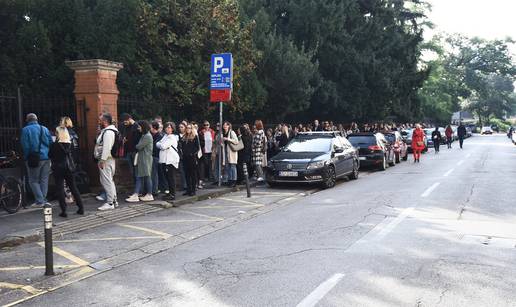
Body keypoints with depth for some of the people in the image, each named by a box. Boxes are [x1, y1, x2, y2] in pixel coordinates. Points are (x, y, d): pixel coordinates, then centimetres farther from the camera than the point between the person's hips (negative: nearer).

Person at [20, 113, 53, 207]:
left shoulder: (25, 130, -3)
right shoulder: (44, 129, 9)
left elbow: (25, 146, -8)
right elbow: (51, 142, 8)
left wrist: (26, 157, 2)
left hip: (34, 159, -4)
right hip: (46, 157, 4)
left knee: (33, 181, 3)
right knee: (44, 180, 11)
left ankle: (40, 201, -5)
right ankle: (44, 200, 11)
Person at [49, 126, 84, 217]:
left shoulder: (55, 145, -12)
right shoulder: (70, 143, 0)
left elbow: (50, 155, -2)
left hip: (58, 168, -4)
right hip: (69, 168, 5)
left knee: (60, 189, 2)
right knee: (73, 187, 13)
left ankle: (63, 211, -1)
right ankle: (81, 208, 12)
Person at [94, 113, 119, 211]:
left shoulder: (108, 132, -17)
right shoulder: (106, 131, 17)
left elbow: (106, 148, -24)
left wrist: (102, 160, -23)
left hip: (106, 160, -11)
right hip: (108, 159, 11)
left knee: (107, 181, -7)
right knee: (110, 181, 16)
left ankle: (109, 203, -3)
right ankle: (114, 201, 24)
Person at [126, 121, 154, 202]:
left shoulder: (147, 136, -15)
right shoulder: (144, 135, 16)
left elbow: (139, 147, -15)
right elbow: (139, 146, 13)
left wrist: (135, 147, 4)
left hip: (145, 159, -9)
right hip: (141, 159, 9)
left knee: (146, 176, -1)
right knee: (139, 177, 6)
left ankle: (149, 195, 7)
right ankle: (135, 195, 6)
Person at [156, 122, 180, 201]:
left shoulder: (172, 137, -10)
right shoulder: (165, 136, 18)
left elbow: (163, 146, -17)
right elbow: (157, 144, 13)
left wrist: (160, 144, 3)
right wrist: (161, 144, -7)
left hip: (171, 160, -8)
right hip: (165, 159, 8)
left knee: (171, 177, -6)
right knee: (168, 177, 12)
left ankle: (172, 195, -3)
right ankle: (170, 192, 21)